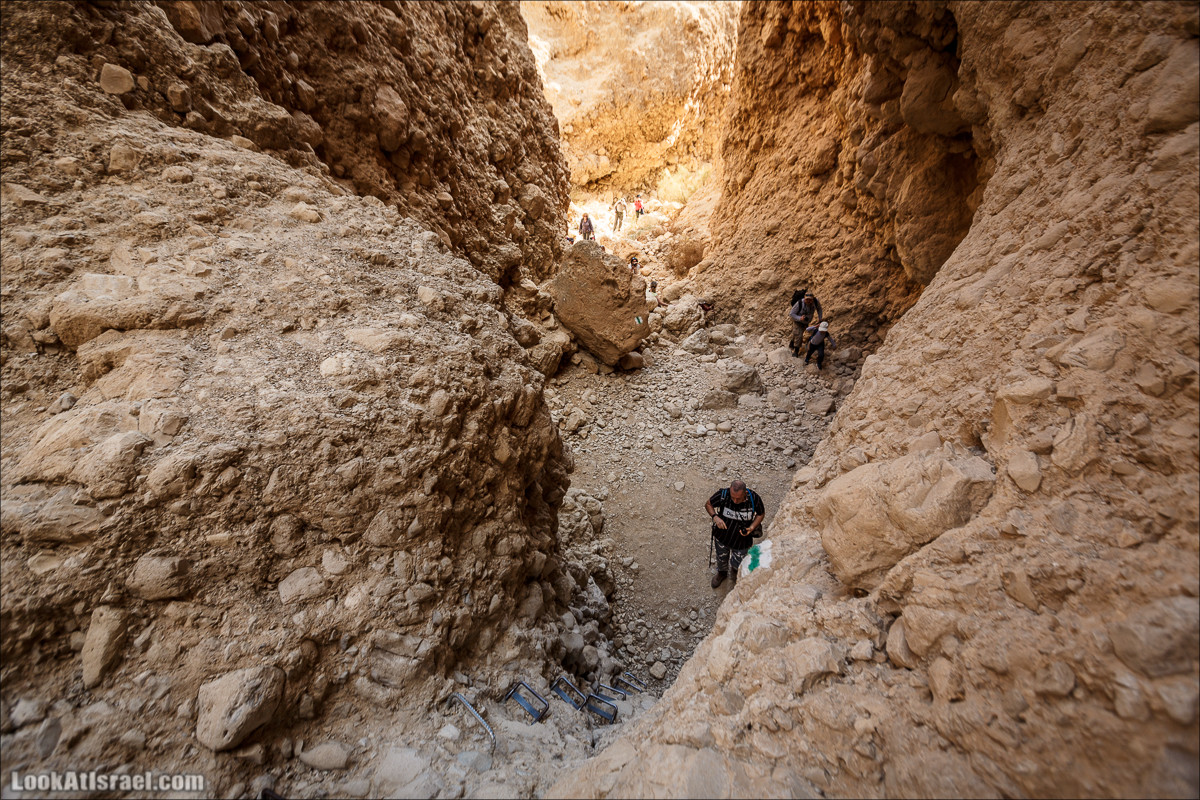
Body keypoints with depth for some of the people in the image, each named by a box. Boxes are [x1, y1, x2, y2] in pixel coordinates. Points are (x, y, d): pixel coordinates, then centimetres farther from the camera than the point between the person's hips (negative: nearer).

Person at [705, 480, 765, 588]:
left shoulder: (754, 498, -29)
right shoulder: (722, 495, -30)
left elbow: (761, 514, -8)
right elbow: (708, 504, -11)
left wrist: (751, 528, -23)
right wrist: (715, 517, -29)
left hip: (742, 539, 0)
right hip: (722, 536, 1)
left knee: (737, 563, 22)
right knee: (721, 558, 27)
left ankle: (736, 571, 61)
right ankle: (722, 573, 63)